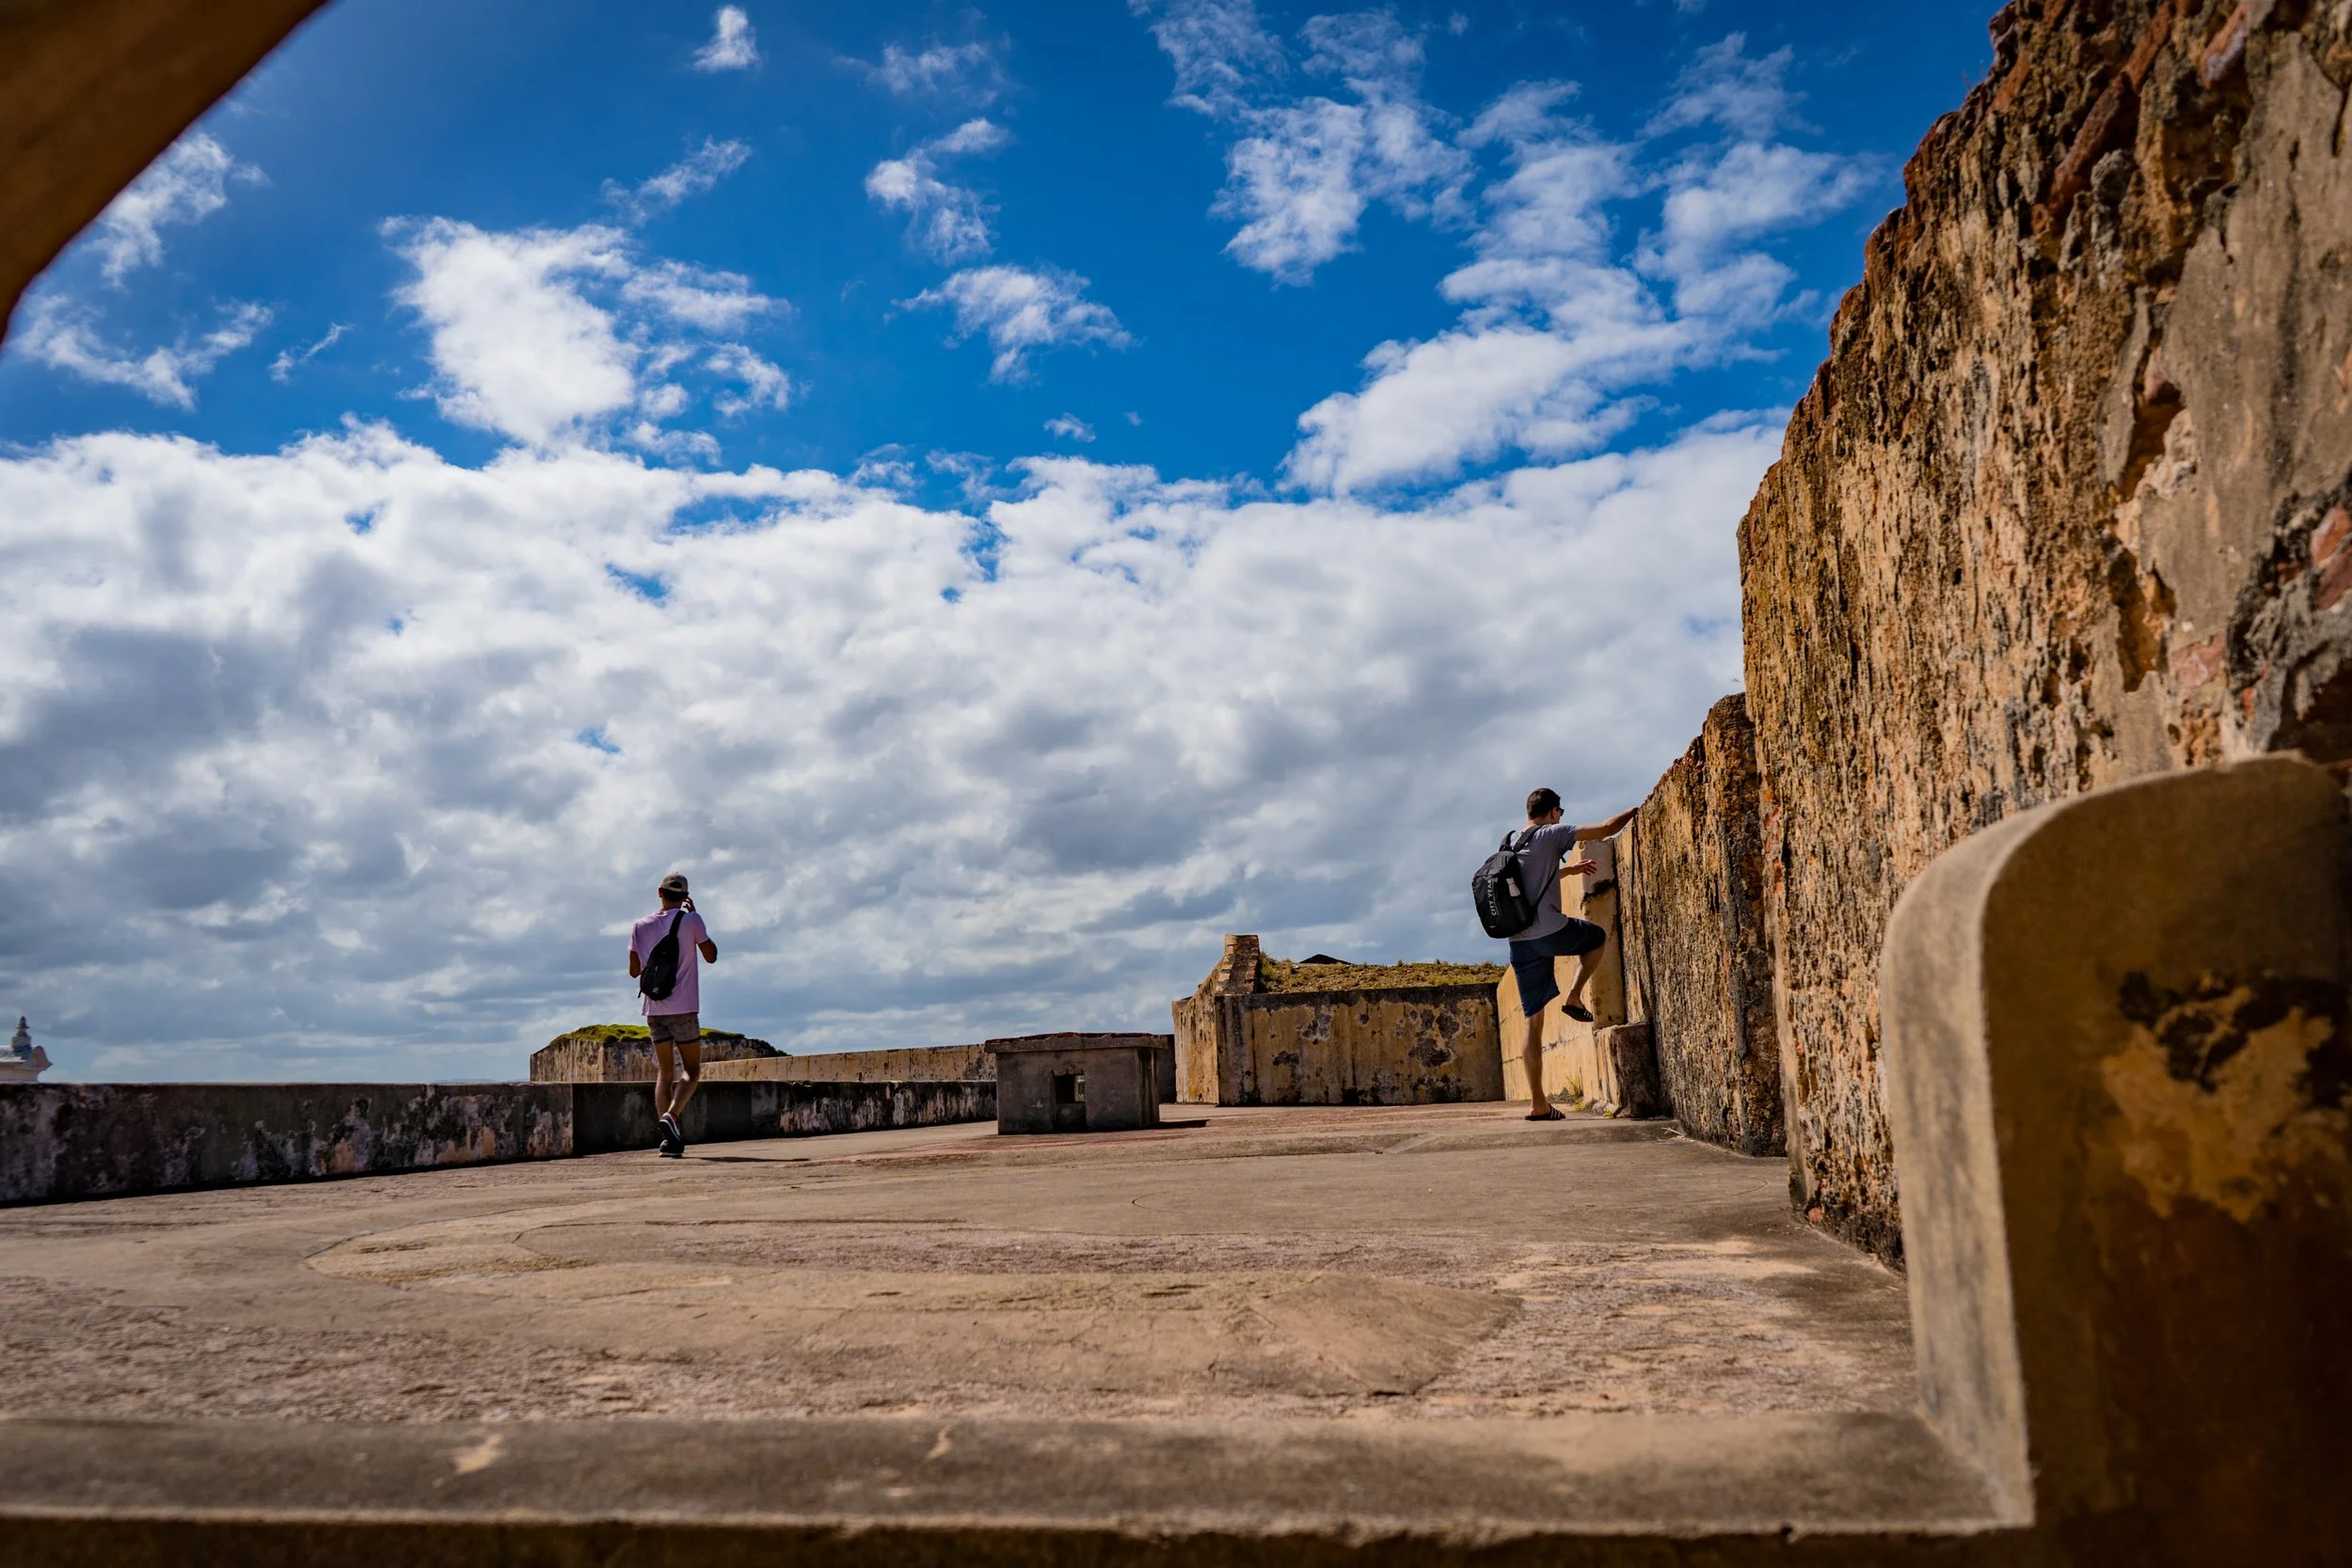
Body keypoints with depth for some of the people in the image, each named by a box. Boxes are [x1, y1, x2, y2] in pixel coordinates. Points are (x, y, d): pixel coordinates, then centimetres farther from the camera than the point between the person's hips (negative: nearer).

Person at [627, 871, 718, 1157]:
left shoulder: (640, 927, 7)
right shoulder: (691, 921, -2)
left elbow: (634, 971, 11)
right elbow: (711, 956, 9)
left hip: (653, 1009, 3)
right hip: (683, 1007, -3)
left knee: (663, 1071, 8)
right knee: (692, 1070, 5)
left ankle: (669, 1137, -3)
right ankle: (672, 1114, -21)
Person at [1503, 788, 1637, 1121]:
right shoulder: (1550, 834, -2)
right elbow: (1605, 829, -4)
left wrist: (1569, 870, 39)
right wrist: (1633, 811, 14)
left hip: (1519, 941, 6)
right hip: (1551, 931, -6)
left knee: (1534, 1023, 9)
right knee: (1599, 937, 28)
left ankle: (1538, 1104, 6)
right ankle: (1574, 997, 11)